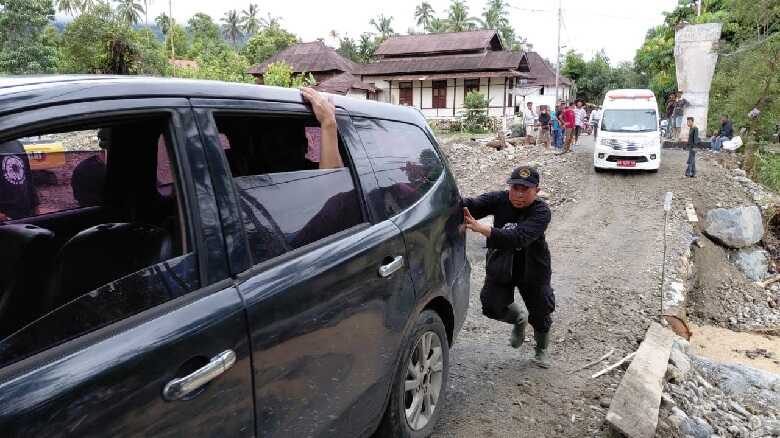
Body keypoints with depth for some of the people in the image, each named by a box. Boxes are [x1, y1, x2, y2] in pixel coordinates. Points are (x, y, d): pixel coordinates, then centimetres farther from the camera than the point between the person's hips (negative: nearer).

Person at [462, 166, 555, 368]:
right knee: (491, 307, -9)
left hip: (532, 270, -2)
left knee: (540, 312, 6)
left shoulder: (541, 212, -26)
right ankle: (519, 318, 29)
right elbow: (470, 205, -30)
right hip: (500, 268, 2)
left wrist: (482, 228, -53)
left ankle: (542, 348, 41)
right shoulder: (500, 200, -15)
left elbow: (519, 238, -42)